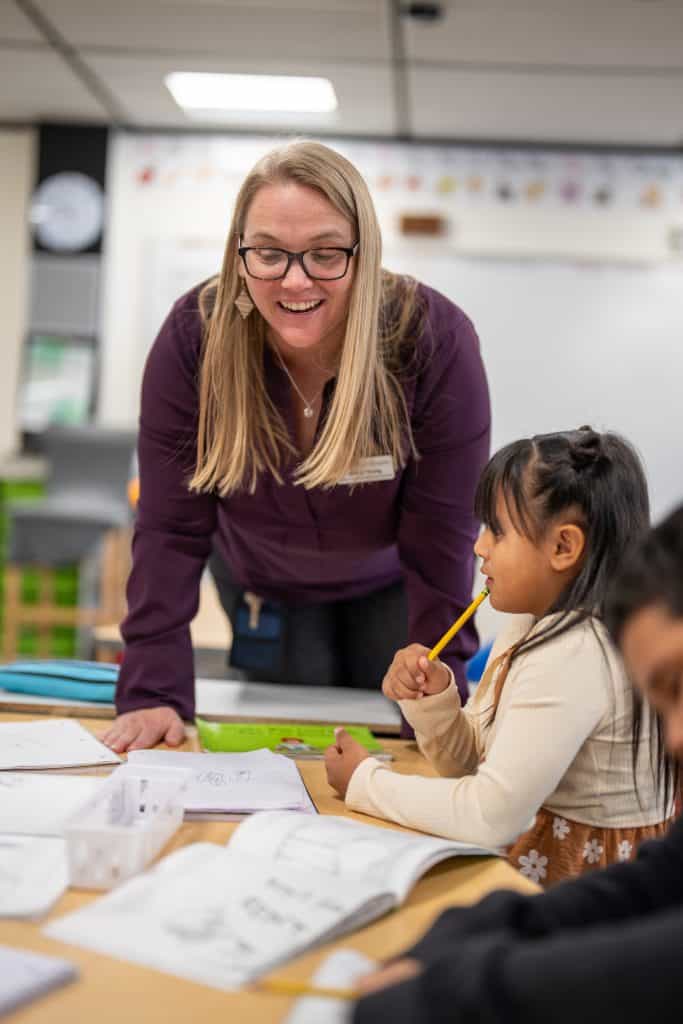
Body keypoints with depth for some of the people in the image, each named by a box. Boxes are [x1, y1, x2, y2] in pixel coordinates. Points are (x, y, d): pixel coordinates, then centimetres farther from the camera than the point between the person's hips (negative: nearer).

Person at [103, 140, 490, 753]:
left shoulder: (434, 338, -33)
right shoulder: (195, 335, -28)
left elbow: (440, 540, -27)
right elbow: (172, 527, -23)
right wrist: (154, 690, -29)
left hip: (389, 582, -1)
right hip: (263, 581, 1)